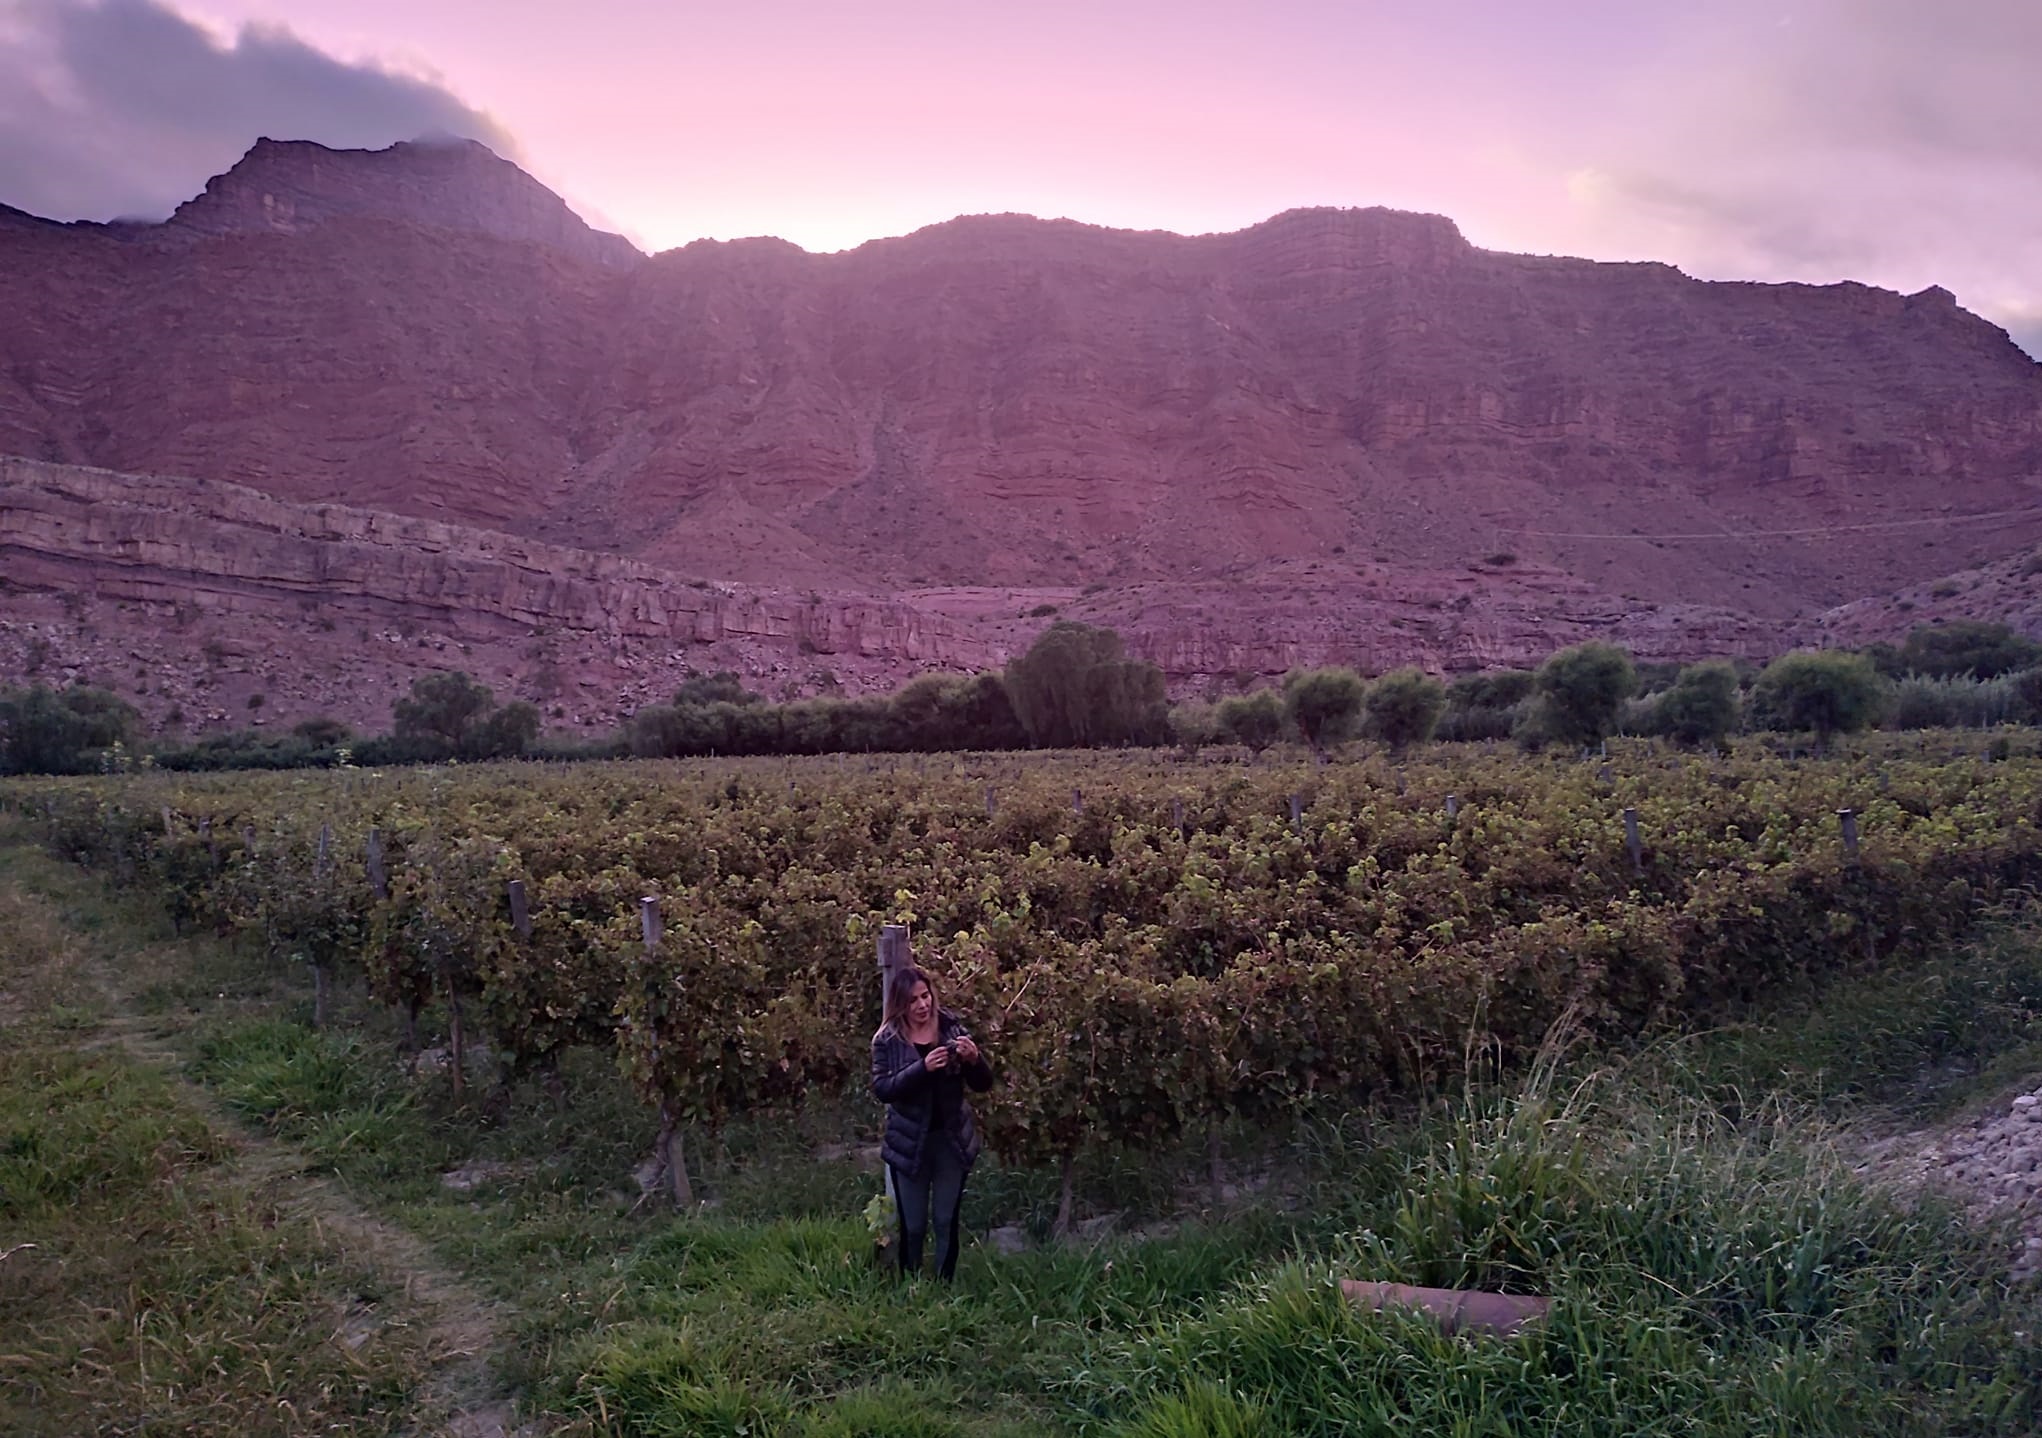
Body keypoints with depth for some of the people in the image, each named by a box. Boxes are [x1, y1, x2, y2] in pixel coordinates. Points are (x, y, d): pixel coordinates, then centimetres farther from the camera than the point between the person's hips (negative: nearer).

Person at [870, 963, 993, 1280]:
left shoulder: (953, 1028, -3)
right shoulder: (887, 1040, -6)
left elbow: (983, 1084, -1)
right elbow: (881, 1089, -16)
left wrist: (974, 1059, -23)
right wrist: (922, 1068, -28)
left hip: (952, 1139, 1)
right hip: (909, 1142, -1)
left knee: (947, 1223, 10)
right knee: (913, 1226, 8)